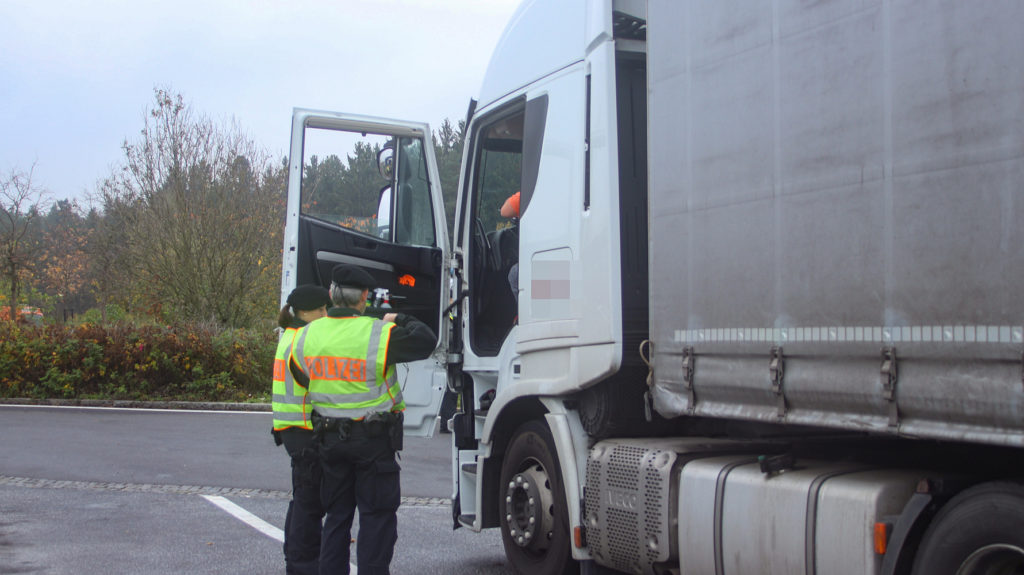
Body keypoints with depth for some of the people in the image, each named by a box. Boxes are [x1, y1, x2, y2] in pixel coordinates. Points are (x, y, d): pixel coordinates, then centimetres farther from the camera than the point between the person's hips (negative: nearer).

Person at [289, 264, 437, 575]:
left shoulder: (307, 335, 1)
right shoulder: (379, 334, -16)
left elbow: (299, 375, 13)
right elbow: (426, 342, -12)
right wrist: (402, 320, 4)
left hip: (330, 437, 5)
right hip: (374, 438, -5)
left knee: (336, 514, 16)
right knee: (377, 515, 3)